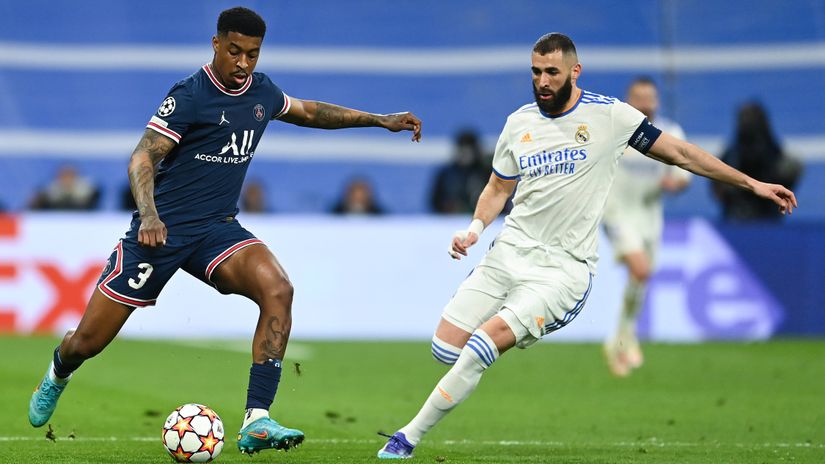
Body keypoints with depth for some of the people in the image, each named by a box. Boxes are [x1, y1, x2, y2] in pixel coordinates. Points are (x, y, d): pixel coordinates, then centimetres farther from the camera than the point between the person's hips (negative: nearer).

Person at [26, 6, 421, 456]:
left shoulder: (261, 90, 7)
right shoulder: (190, 94, -13)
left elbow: (308, 111, 27)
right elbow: (143, 157, -18)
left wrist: (380, 119, 26)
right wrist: (149, 214, -35)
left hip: (217, 229, 5)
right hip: (161, 229, -4)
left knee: (277, 288, -26)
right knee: (87, 342, 0)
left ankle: (256, 422, -29)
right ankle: (58, 374, 40)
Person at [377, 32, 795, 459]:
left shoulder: (609, 115, -6)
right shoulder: (519, 123, 7)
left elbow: (680, 153, 1)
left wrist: (752, 184, 2)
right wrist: (475, 228, -1)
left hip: (563, 268, -5)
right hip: (509, 252, 5)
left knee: (484, 344, -21)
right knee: (446, 348, -7)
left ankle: (408, 438, -12)